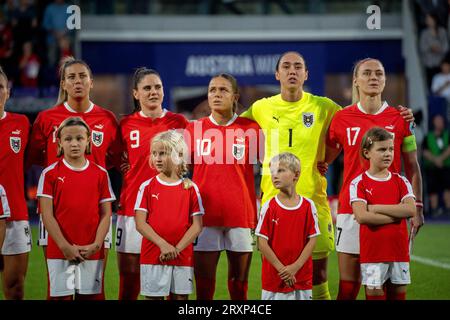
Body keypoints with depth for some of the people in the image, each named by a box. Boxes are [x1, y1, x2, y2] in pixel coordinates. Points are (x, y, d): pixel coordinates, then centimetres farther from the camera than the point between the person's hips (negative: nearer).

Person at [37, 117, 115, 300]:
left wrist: (96, 245, -8)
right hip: (59, 251, -1)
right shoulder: (50, 174, 0)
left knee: (89, 295, 4)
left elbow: (106, 214, 5)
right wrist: (65, 246, -12)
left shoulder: (100, 174, 5)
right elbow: (47, 215, -4)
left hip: (92, 252, 1)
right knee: (61, 295, 0)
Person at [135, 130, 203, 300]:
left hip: (183, 257, 0)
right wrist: (163, 245, -15)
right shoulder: (147, 187, 3)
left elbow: (197, 226, 0)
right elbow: (140, 223, -4)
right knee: (154, 297, 1)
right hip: (152, 256, 0)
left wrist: (177, 248, -13)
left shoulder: (191, 188, 3)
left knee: (180, 297, 3)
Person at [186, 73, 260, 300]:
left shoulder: (250, 128, 3)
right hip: (205, 214, 1)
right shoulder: (195, 129, 6)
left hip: (241, 214, -1)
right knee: (203, 284, 1)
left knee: (239, 283, 6)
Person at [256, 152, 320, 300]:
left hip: (302, 277, 1)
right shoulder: (269, 207, -3)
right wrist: (282, 269, -11)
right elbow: (262, 243, -5)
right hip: (273, 278, -1)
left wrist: (295, 267, -11)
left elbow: (312, 240, -1)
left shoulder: (308, 206, 0)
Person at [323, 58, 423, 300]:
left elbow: (412, 167, 8)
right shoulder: (342, 119, 4)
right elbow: (323, 161, 14)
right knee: (348, 286, -1)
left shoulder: (400, 118, 4)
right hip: (351, 208, 0)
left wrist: (417, 207, 2)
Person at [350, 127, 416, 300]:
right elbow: (361, 216, -16)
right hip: (372, 251, -3)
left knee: (399, 293, 6)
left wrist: (377, 208, -13)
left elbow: (411, 209, -9)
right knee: (374, 293, -2)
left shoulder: (401, 182, 8)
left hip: (398, 249, 3)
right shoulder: (359, 183, -2)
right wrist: (396, 215, -12)